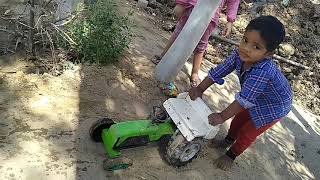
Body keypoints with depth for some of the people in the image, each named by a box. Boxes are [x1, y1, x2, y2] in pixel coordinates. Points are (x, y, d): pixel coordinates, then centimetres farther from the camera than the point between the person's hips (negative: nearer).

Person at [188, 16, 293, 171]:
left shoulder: (263, 71, -46)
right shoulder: (240, 54, -26)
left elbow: (244, 99, -41)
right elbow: (219, 71, -18)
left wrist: (222, 116, -35)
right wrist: (199, 89, -22)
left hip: (274, 107, -6)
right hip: (257, 99, 6)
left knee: (247, 132, 8)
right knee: (238, 119, 21)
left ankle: (230, 155, 33)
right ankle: (227, 141, 49)